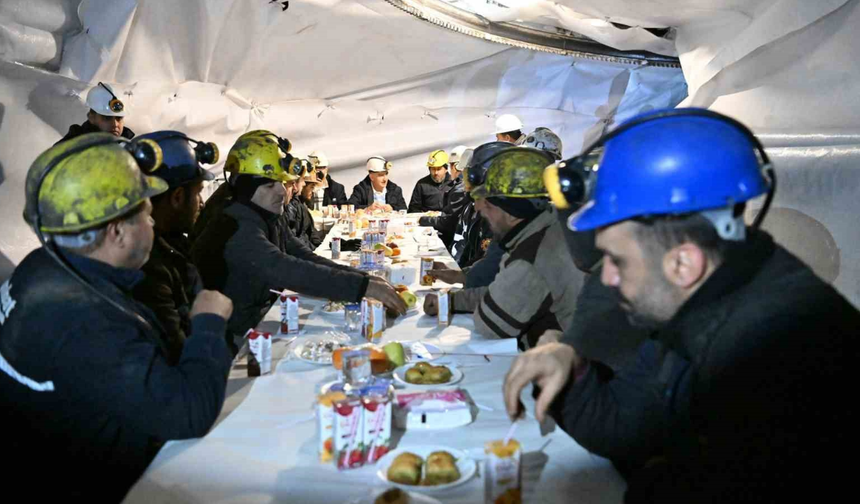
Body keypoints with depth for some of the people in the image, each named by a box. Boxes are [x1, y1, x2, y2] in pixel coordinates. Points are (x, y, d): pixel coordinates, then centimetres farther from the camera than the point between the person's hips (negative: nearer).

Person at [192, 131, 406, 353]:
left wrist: (364, 278, -13)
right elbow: (290, 272, -36)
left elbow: (307, 259, 1)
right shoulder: (238, 229, -24)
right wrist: (363, 286, -39)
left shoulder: (272, 218, 5)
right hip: (239, 337, -8)